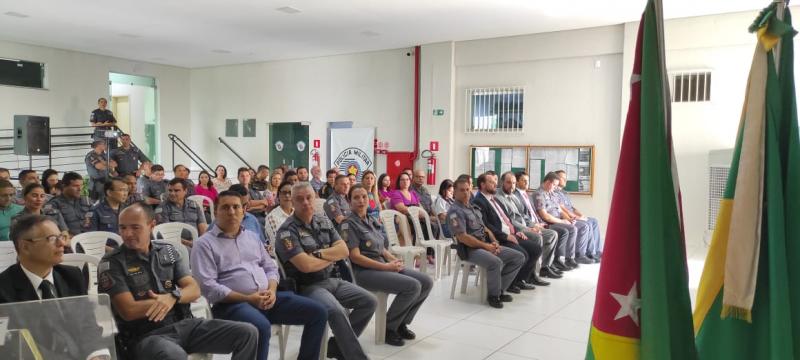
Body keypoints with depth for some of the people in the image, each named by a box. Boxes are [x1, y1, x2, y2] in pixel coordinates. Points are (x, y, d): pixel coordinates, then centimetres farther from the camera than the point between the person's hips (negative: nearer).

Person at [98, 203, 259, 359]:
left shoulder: (168, 251, 10)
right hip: (146, 335, -5)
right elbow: (129, 311, -13)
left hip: (184, 324, 5)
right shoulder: (111, 263, -4)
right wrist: (179, 295, -6)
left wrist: (172, 298, -18)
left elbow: (194, 290, 5)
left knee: (248, 333, -9)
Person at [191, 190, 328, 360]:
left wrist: (272, 290, -4)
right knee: (261, 326, -39)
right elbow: (208, 287, -11)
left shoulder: (252, 237, 20)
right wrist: (247, 299, -17)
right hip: (232, 303, -6)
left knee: (318, 312, -5)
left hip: (267, 298, 6)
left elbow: (271, 268, 19)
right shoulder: (205, 243, -1)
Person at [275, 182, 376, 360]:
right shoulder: (287, 231, -12)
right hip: (307, 286, -7)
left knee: (369, 301, -2)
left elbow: (344, 251, 1)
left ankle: (337, 346, 8)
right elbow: (306, 265, -22)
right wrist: (331, 256, -5)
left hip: (332, 280, 8)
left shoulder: (324, 222, 9)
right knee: (337, 312, -32)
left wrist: (318, 253, -13)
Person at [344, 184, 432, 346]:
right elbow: (355, 257, -15)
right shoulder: (349, 224, -8)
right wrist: (386, 266, -17)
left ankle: (401, 323, 9)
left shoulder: (373, 221, 16)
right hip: (364, 271, -8)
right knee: (412, 286, -25)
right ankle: (389, 327, -6)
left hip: (384, 266, 8)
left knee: (426, 282, -5)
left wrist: (394, 260, -4)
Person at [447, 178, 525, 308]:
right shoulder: (455, 211, -10)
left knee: (519, 257, -1)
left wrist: (494, 242, 1)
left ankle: (499, 290, 4)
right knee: (496, 262, -35)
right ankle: (493, 295, -11)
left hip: (487, 245, 9)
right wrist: (486, 246, -15)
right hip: (470, 249, -9)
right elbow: (462, 237, -18)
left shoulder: (474, 207, 18)